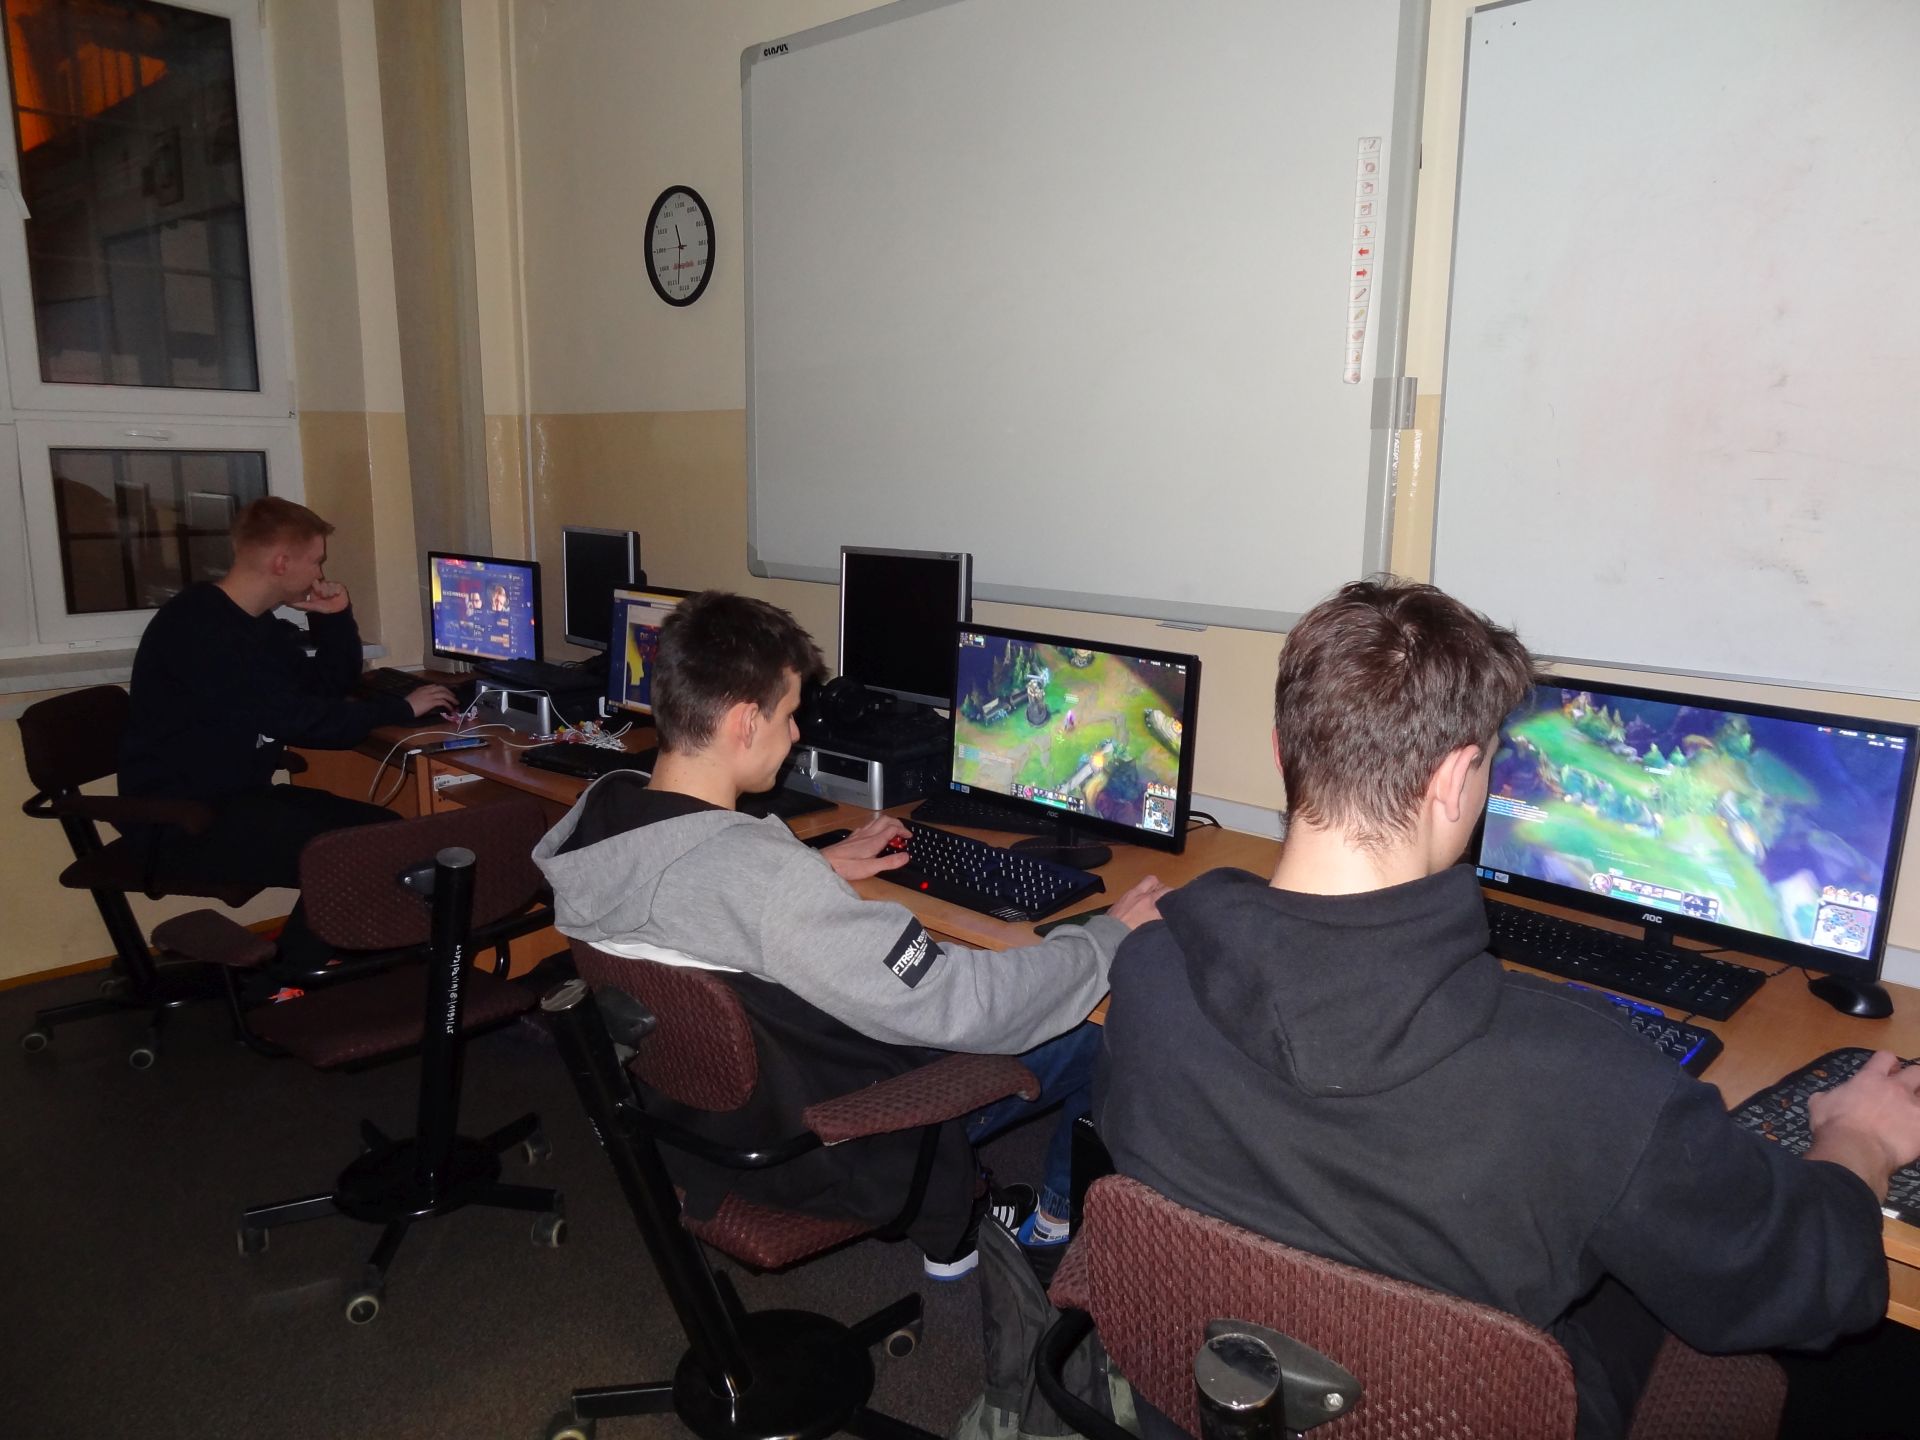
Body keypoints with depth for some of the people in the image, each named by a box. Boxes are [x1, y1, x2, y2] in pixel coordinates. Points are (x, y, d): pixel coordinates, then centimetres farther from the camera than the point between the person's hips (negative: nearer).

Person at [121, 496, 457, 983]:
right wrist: (400, 709, -16)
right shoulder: (197, 628, -20)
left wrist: (334, 617, 2)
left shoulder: (258, 624, 10)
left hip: (239, 799, 10)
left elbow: (331, 687, 18)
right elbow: (296, 719, -25)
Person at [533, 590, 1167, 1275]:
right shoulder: (771, 883, -38)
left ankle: (951, 1222, 35)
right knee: (1094, 1040, 5)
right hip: (818, 1155, -8)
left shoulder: (592, 814, -13)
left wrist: (817, 866, 10)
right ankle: (1061, 1221, 34)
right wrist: (1111, 936, -18)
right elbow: (957, 1005, -31)